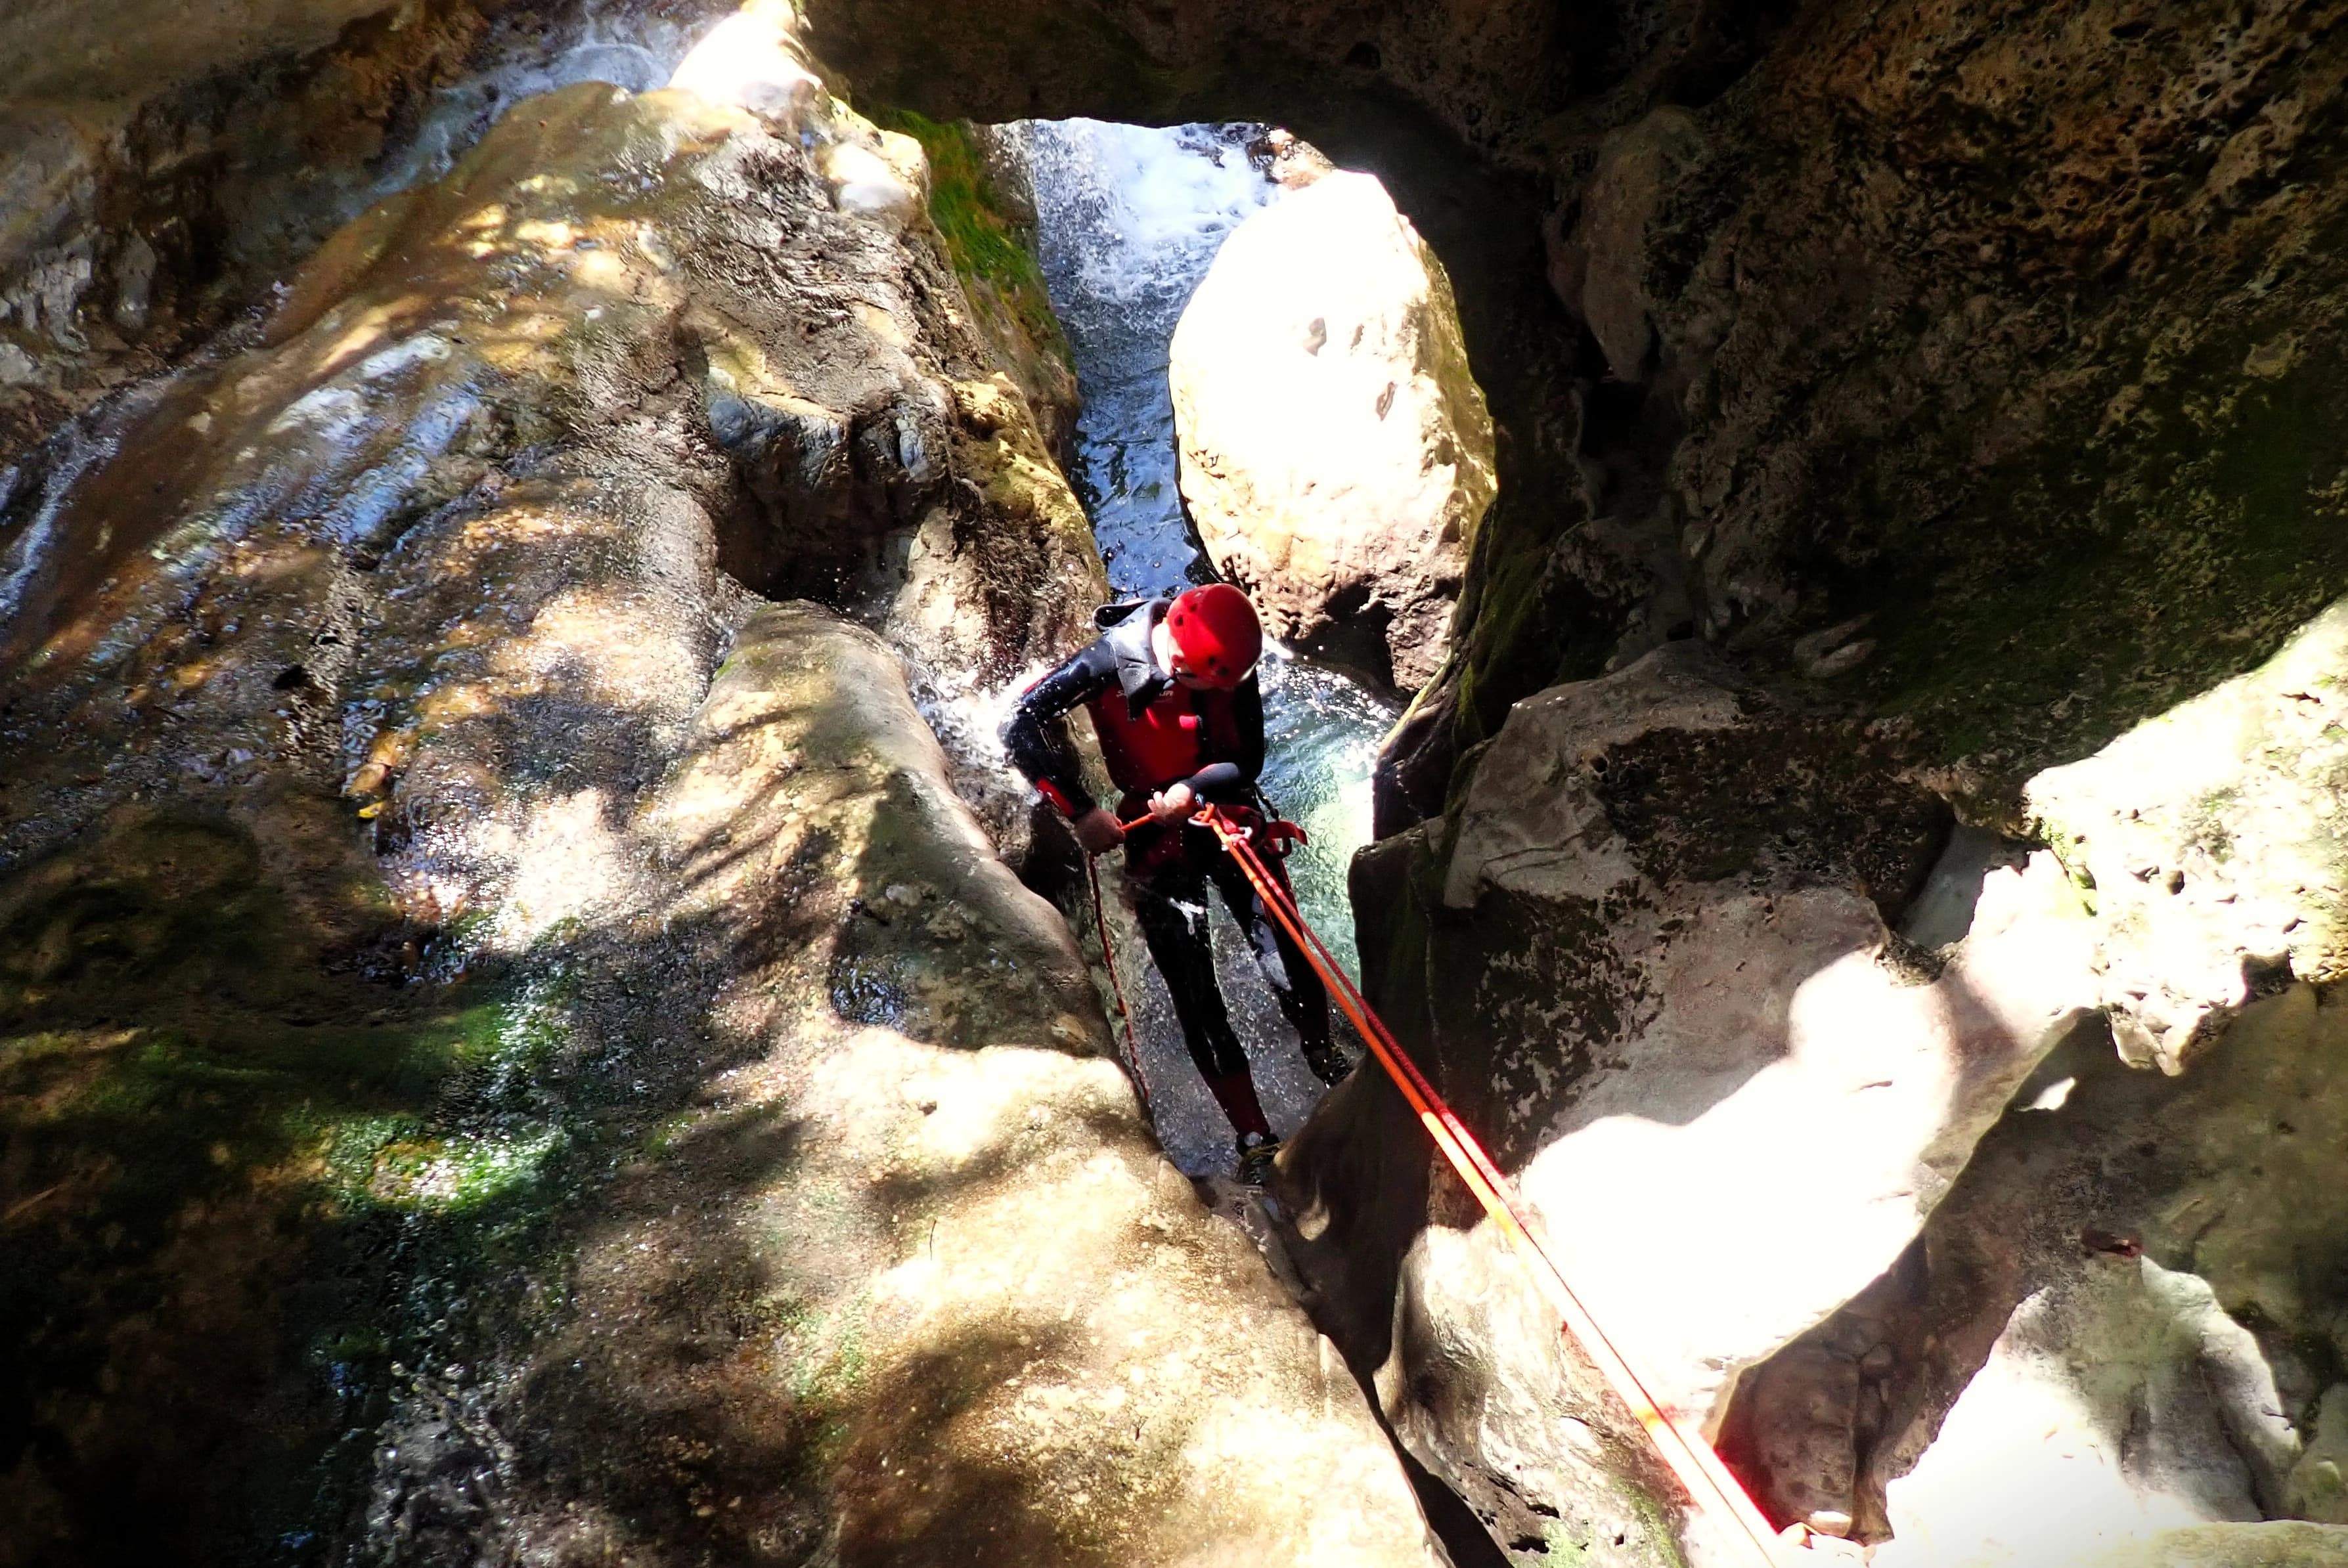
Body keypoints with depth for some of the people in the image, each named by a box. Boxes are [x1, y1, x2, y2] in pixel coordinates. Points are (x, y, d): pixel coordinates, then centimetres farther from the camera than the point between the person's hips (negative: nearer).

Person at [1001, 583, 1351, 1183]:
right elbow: (1020, 726, -21)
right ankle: (1254, 1138, 3)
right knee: (1194, 994, -5)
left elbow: (1249, 761, -7)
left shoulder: (1231, 666, -14)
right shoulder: (1110, 661, -22)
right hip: (1157, 839, -2)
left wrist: (1193, 787, -25)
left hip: (1228, 817, 2)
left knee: (1285, 953, -5)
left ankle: (1324, 1055, 26)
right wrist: (1081, 809, -23)